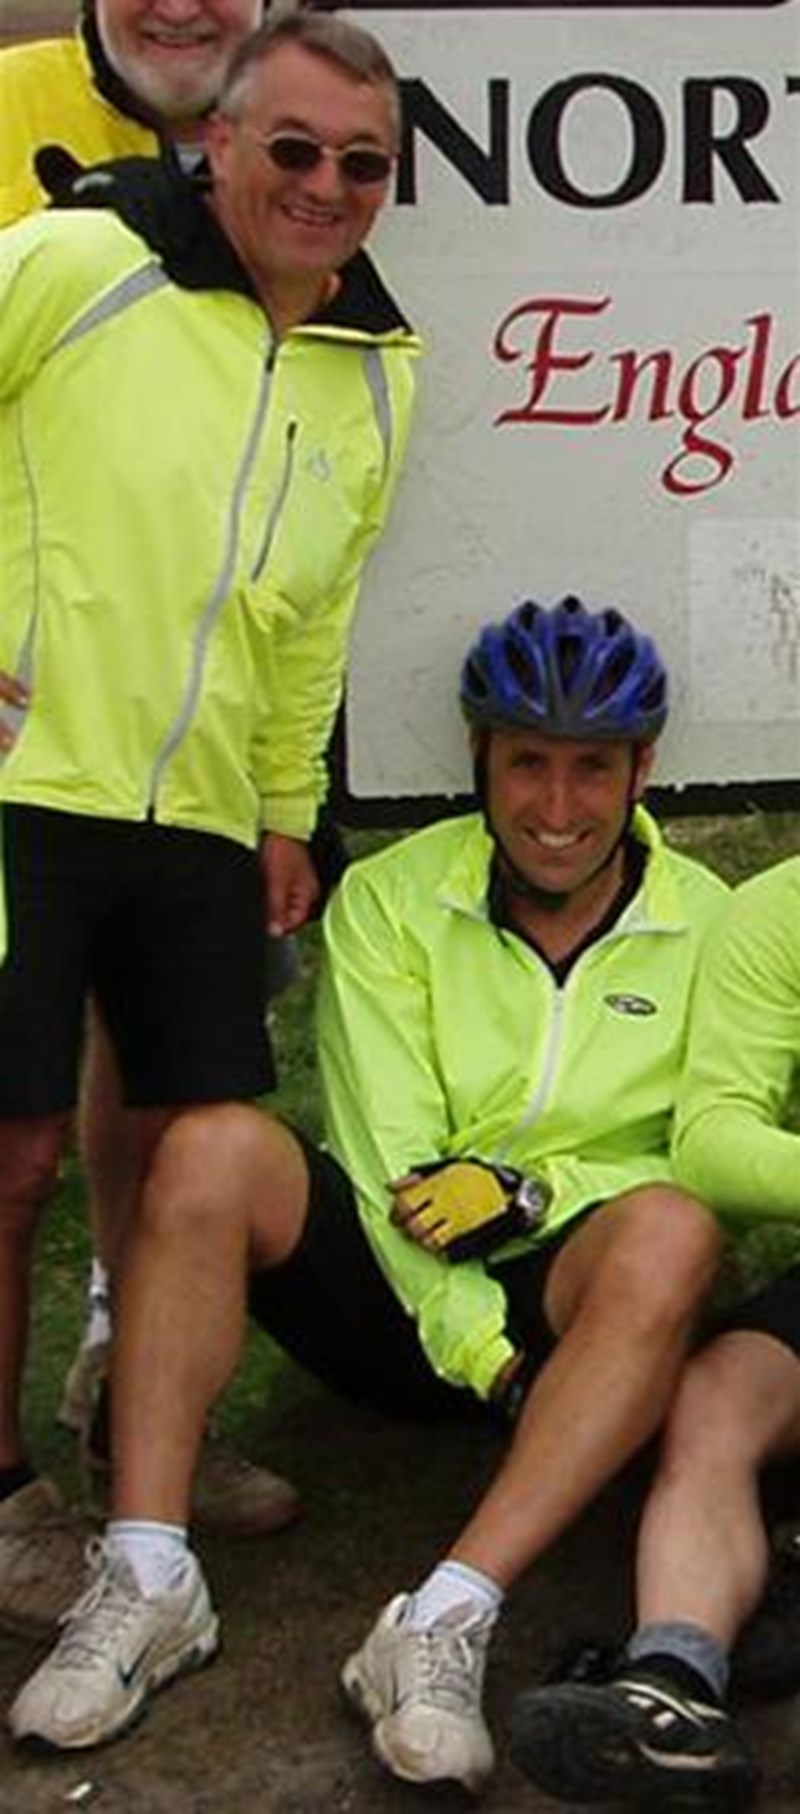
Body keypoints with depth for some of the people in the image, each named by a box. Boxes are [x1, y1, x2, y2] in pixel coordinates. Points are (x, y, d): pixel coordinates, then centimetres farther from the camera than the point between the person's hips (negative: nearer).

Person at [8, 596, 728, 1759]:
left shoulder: (708, 926, 1)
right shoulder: (388, 898, 1)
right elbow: (388, 1160, -8)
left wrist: (534, 1191, -21)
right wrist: (484, 1353, -19)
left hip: (570, 1302, 0)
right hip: (395, 1291, 1)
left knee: (669, 1230, -34)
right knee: (215, 1148, -26)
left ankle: (448, 1622, -40)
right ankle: (148, 1581, -28)